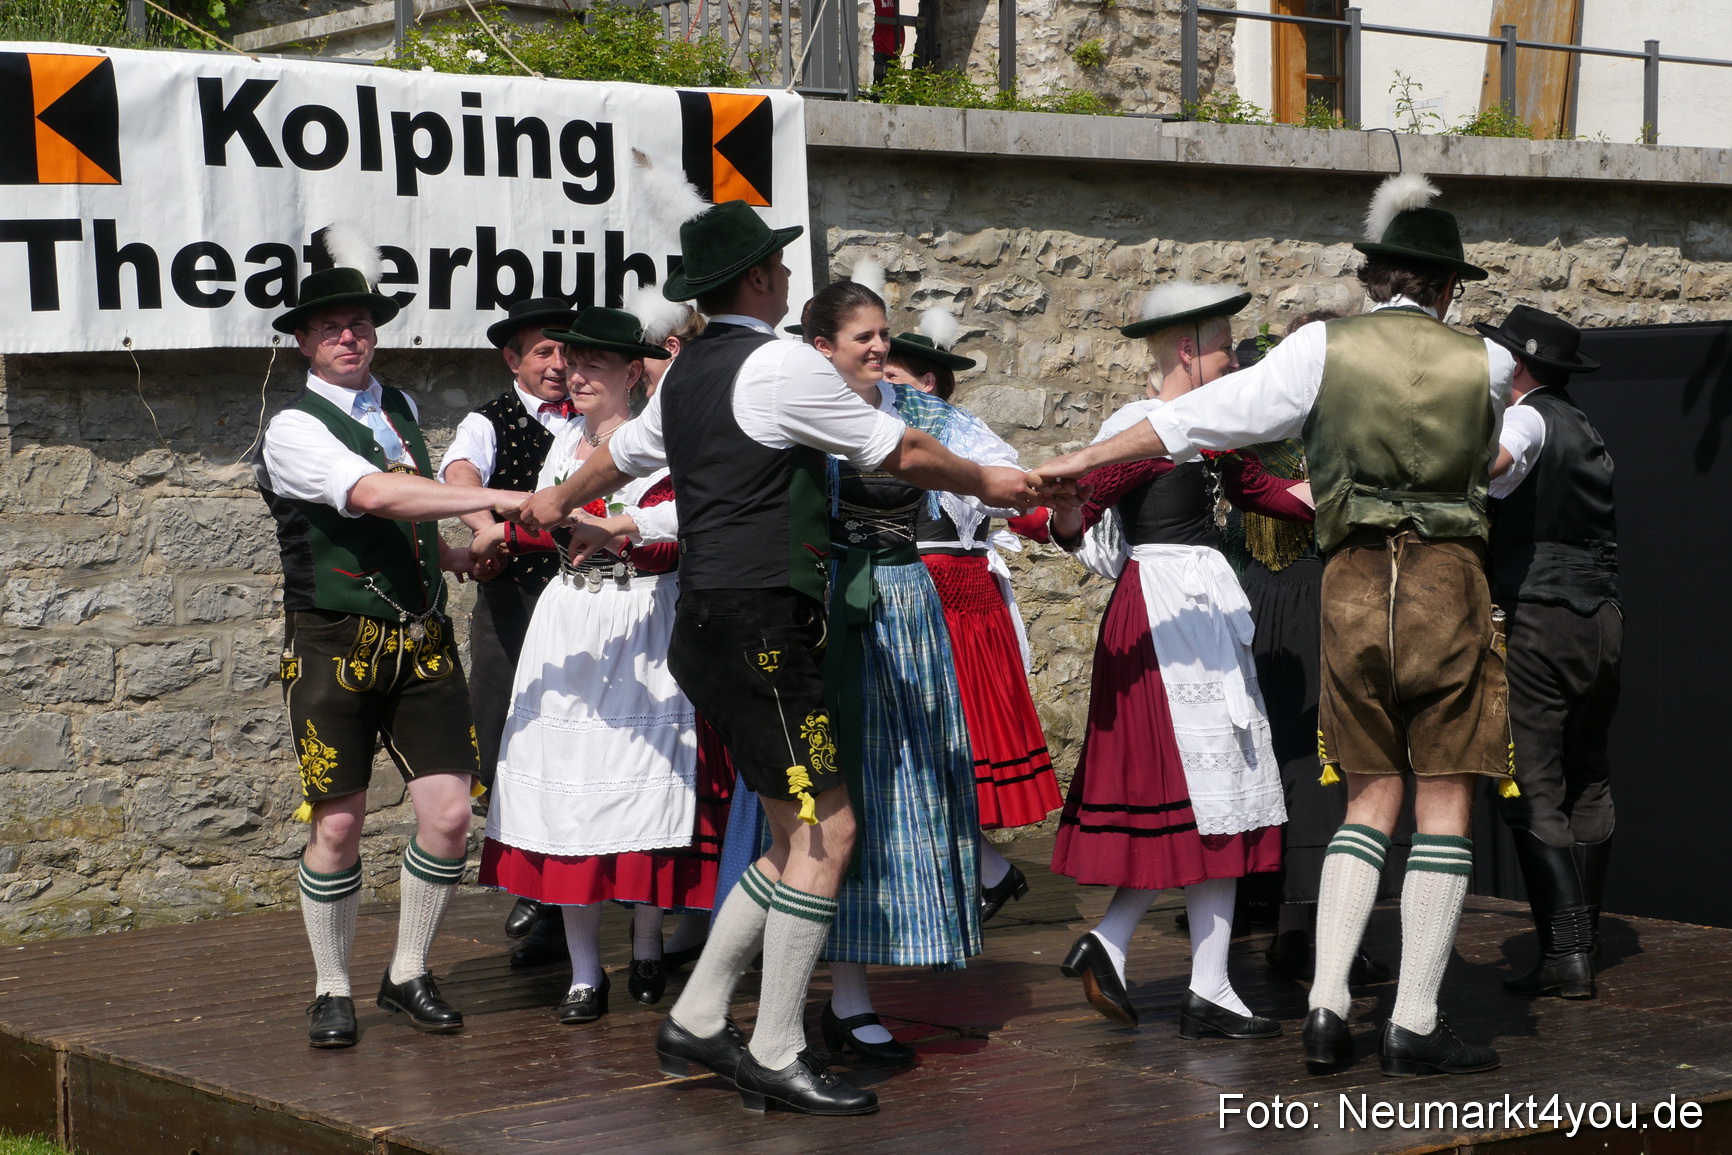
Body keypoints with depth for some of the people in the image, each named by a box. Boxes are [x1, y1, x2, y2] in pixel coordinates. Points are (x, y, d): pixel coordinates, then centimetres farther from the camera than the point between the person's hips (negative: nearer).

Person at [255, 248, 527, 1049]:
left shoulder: (401, 408, 14)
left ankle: (409, 975, 15)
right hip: (334, 644, -5)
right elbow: (376, 495, -27)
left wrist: (447, 554, 15)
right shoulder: (295, 429, -9)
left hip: (423, 643, 5)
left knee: (448, 812, -2)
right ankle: (332, 990, 17)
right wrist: (501, 500, -32)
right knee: (337, 825, 0)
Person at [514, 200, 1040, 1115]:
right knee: (825, 829, -6)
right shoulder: (779, 364, -12)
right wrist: (987, 483, 13)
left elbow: (621, 454, 33)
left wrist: (557, 501, 53)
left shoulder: (687, 372, 15)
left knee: (799, 834, 14)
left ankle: (695, 1021, 17)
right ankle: (775, 1057, -3)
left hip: (712, 622, 10)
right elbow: (904, 455, -5)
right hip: (757, 623, -10)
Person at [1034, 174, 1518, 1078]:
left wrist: (1074, 463, 8)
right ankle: (1415, 1024, 3)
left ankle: (1325, 1005, 4)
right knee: (1443, 800, 3)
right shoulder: (1484, 363, 4)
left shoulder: (1324, 350, 1)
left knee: (1369, 800, 13)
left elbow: (1194, 419, 1)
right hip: (1450, 577, -2)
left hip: (1354, 582, 2)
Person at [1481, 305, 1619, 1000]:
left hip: (1538, 622, -8)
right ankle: (1584, 936, 22)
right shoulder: (1586, 432, 19)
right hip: (1602, 622, 8)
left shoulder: (1527, 417, -6)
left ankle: (1565, 954, -12)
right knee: (1587, 782, 15)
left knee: (1533, 791, -8)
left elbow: (1491, 460, -29)